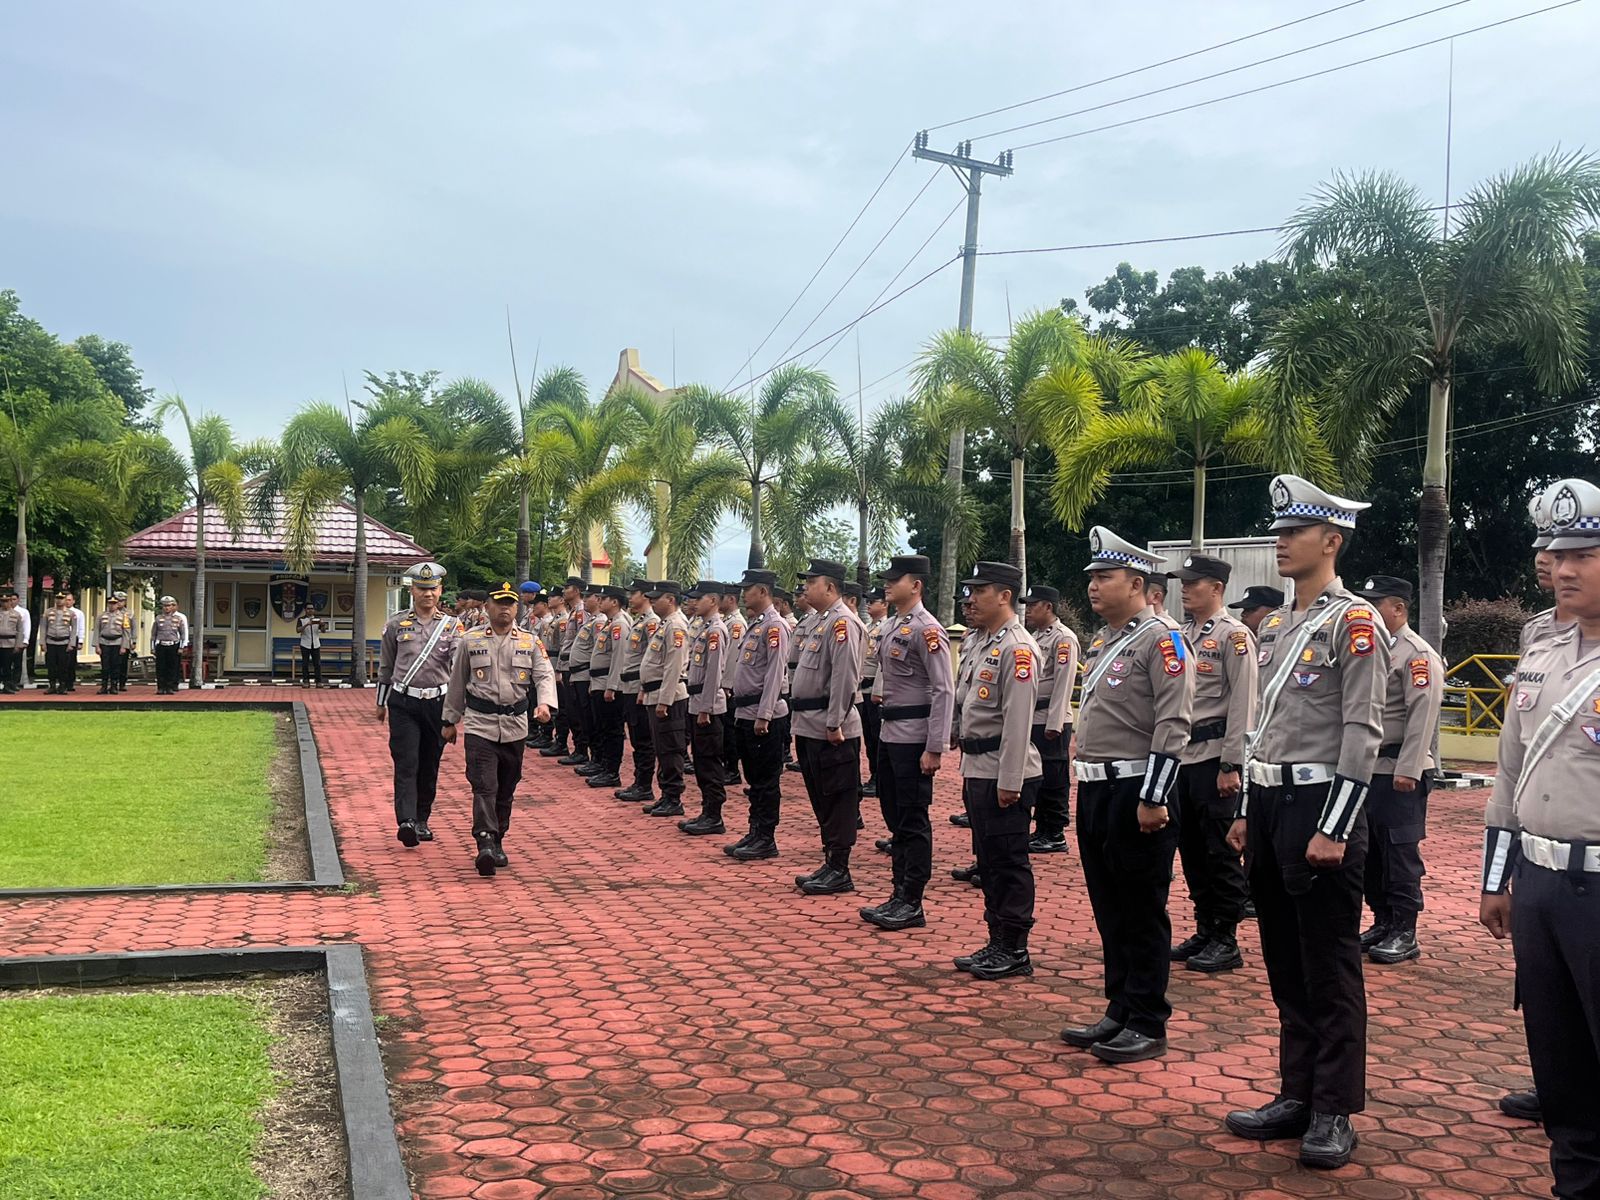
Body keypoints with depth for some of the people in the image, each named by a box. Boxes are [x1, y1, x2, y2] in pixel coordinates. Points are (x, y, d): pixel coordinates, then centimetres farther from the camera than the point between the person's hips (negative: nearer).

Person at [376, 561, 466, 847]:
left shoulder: (452, 625, 4)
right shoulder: (396, 624, 3)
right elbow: (385, 666, 12)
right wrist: (381, 703, 15)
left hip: (437, 703, 2)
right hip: (403, 703, -1)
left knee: (429, 765, 10)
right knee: (406, 763, -11)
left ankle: (422, 820, 22)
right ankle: (406, 821, -20)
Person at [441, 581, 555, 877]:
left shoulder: (530, 642, 6)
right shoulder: (470, 640, 4)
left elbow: (545, 675, -2)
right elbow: (457, 682, 10)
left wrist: (544, 703, -22)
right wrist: (450, 720, 13)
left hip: (515, 727, 2)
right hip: (479, 725, -2)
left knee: (506, 789, 12)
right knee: (484, 786, -14)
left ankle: (497, 844, 26)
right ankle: (485, 845, -21)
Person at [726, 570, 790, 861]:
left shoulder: (775, 626, -13)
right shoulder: (755, 624, 16)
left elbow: (775, 673, -19)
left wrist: (763, 715, -22)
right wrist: (741, 711, 18)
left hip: (763, 715, -10)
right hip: (745, 713, 10)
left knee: (766, 780, -2)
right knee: (754, 779, 14)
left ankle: (766, 840, 4)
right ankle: (754, 834, 22)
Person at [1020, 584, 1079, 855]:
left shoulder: (1064, 639, -12)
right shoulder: (1035, 636, 16)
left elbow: (1063, 685, -17)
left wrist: (1053, 725, -20)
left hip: (1051, 722, -9)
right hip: (1033, 719, 9)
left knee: (1054, 781, -1)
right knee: (1037, 778, 13)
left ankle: (1055, 836, 6)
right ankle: (1041, 830, 22)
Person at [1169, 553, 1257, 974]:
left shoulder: (1234, 634, -9)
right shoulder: (1183, 635, 14)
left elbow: (1243, 704, -13)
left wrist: (1231, 765, -16)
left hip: (1214, 758, -8)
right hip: (1182, 755, 8)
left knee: (1221, 852, 0)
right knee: (1191, 849, 12)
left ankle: (1226, 941, 9)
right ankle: (1204, 931, 23)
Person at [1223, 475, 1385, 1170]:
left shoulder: (1353, 621, -10)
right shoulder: (1275, 625, 15)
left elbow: (1363, 732, -15)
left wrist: (1334, 830, -19)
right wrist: (1247, 811, 17)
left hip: (1320, 805, -8)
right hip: (1271, 802, 8)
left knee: (1329, 969, 1)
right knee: (1285, 964, 14)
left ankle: (1334, 1113, 12)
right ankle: (1297, 1096, 24)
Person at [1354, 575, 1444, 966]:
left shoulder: (1418, 655, -10)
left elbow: (1423, 715, -18)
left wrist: (1407, 769, -22)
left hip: (1398, 774, -8)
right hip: (1366, 770, 9)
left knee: (1400, 853, -3)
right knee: (1370, 851, 13)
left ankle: (1404, 935, 5)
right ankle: (1383, 923, 23)